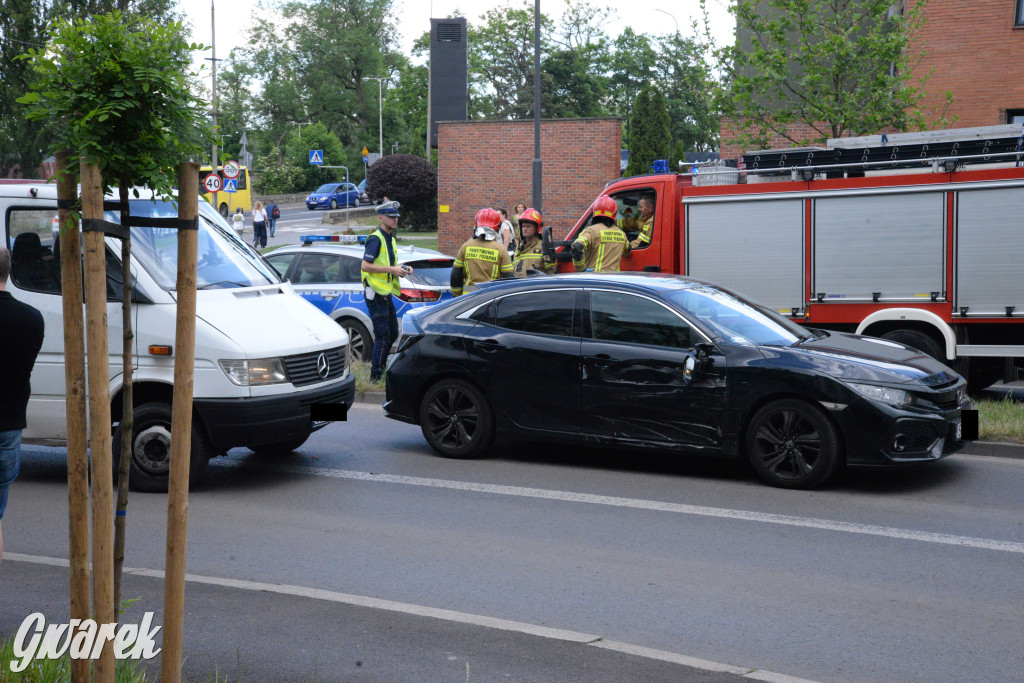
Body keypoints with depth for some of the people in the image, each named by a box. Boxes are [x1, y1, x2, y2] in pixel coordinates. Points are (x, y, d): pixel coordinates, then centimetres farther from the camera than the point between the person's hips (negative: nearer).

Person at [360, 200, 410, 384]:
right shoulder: (375, 239, -14)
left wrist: (402, 268, 7)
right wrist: (392, 269, -24)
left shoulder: (390, 239, 15)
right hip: (375, 292, -9)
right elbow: (366, 265, -22)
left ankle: (379, 364, 33)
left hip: (386, 293, 9)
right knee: (382, 335, -7)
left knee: (393, 333, 16)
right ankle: (375, 376, 0)